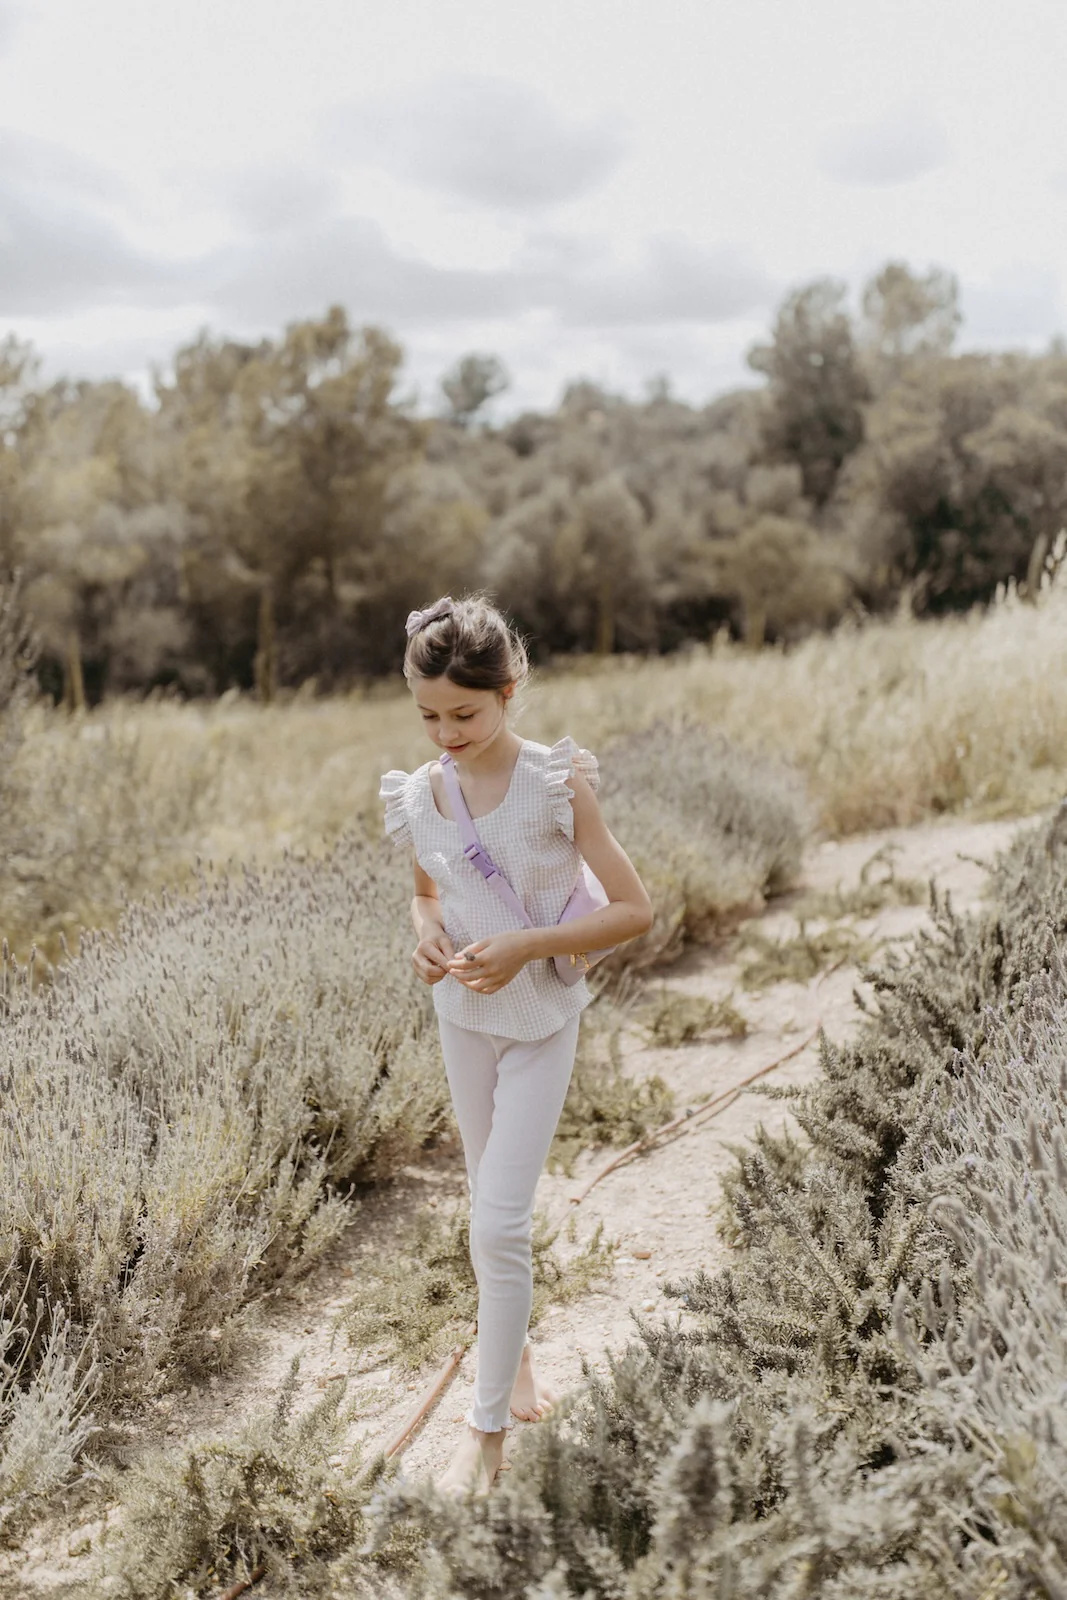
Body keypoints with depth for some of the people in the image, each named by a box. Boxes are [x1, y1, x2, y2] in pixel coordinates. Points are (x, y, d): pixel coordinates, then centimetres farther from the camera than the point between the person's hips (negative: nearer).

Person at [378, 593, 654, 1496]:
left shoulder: (556, 784, -18)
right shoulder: (422, 795, -5)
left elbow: (635, 910, -15)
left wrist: (528, 946, -25)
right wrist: (428, 934, -8)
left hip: (541, 1022, -4)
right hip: (463, 1015, 4)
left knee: (500, 1222, -8)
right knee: (495, 1209, 18)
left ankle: (488, 1430, 6)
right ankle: (517, 1354, 42)